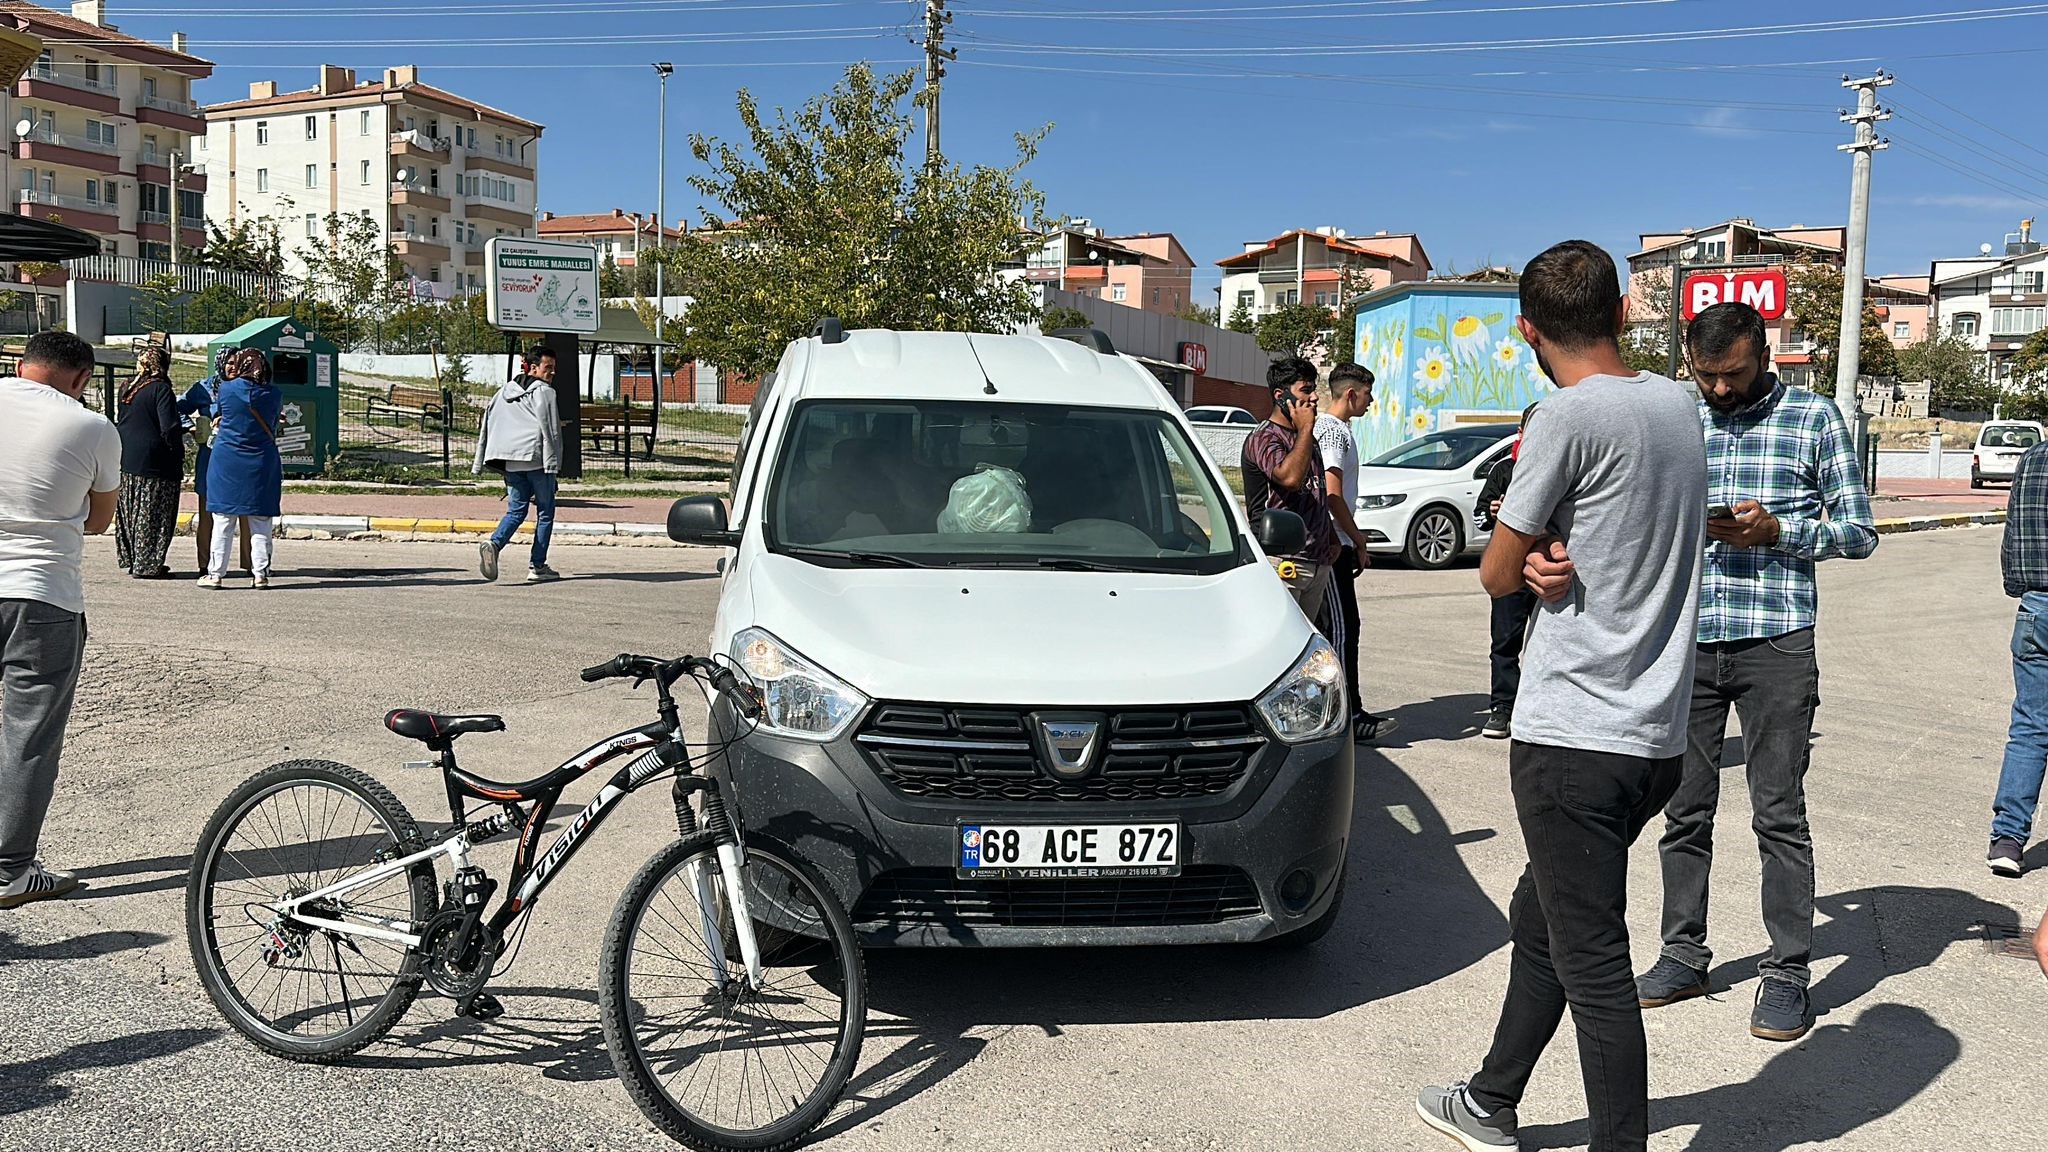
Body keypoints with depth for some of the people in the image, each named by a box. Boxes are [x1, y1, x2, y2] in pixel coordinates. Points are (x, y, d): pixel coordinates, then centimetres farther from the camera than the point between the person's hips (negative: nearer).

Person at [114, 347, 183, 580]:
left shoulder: (128, 388, 11)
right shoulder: (160, 389, -13)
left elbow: (124, 421, 19)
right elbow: (170, 428, -20)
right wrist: (178, 452, -6)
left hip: (127, 460, 8)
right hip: (154, 463, -8)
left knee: (130, 512, 15)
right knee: (153, 515, -1)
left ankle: (131, 560, 24)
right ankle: (147, 565, 1)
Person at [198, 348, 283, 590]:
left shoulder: (226, 389, -4)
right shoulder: (275, 395, -1)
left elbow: (218, 407, 14)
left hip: (227, 463, -1)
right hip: (262, 465, 1)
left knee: (223, 522, 4)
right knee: (260, 524, 5)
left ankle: (215, 573, 6)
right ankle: (261, 574, 5)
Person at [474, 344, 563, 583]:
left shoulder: (506, 390, 19)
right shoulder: (544, 391, -3)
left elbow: (488, 421, 17)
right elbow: (549, 429, -11)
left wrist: (479, 462, 19)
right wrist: (552, 464, -12)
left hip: (510, 460, 6)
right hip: (537, 457, -6)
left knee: (516, 510, 11)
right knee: (545, 511, 5)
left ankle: (494, 543, -17)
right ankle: (537, 566, 3)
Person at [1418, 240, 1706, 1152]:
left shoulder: (1569, 417, -15)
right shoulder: (1679, 406, 10)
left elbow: (1496, 573, -9)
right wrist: (1559, 554, -5)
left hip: (1574, 736, -9)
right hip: (1659, 735, 9)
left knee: (1592, 961, -2)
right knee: (1540, 919, 21)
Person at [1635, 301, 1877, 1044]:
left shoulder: (1813, 419, 2)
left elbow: (1859, 532, 1)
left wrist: (1776, 529, -15)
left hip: (1775, 645, -3)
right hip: (1685, 641, 3)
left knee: (1780, 813, 2)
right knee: (1685, 809, 9)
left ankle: (1788, 972, 14)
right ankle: (1684, 955, 22)